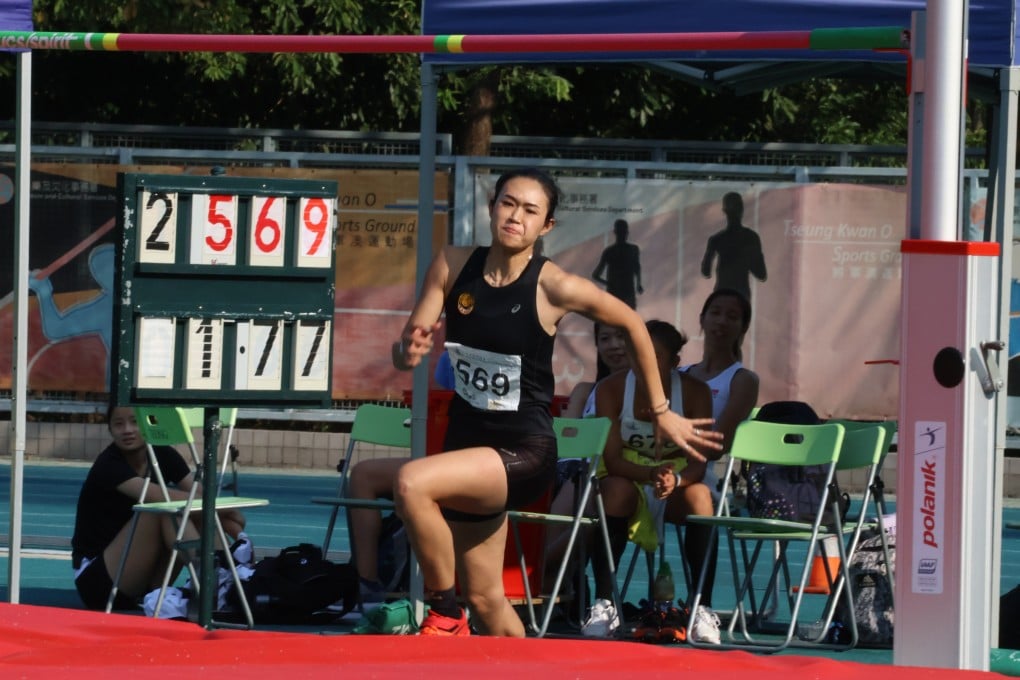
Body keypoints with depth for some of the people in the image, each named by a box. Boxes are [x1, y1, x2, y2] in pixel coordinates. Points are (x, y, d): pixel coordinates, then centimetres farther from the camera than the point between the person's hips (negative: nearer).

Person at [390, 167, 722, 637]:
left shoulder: (554, 287, -15)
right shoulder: (452, 266, -4)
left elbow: (632, 325, 1)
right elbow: (402, 354, -1)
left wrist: (661, 413, 7)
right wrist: (408, 350, -26)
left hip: (523, 454, -5)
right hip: (467, 441, 6)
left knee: (413, 483, -30)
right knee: (484, 599, 12)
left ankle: (446, 616, -13)